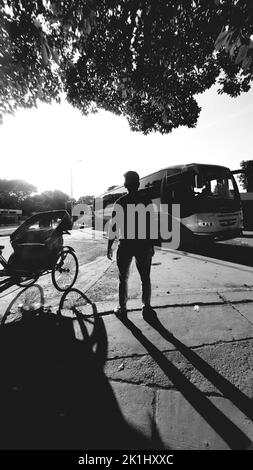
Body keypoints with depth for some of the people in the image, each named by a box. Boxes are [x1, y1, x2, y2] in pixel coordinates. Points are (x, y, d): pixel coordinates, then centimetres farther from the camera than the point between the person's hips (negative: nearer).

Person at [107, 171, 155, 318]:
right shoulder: (147, 201, 0)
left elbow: (113, 226, -6)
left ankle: (122, 308, 21)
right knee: (145, 277, 14)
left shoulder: (120, 202, -4)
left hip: (126, 244, -1)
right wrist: (152, 245, 8)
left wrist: (109, 246, 2)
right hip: (144, 244, 1)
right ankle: (147, 306, 21)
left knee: (123, 277, 14)